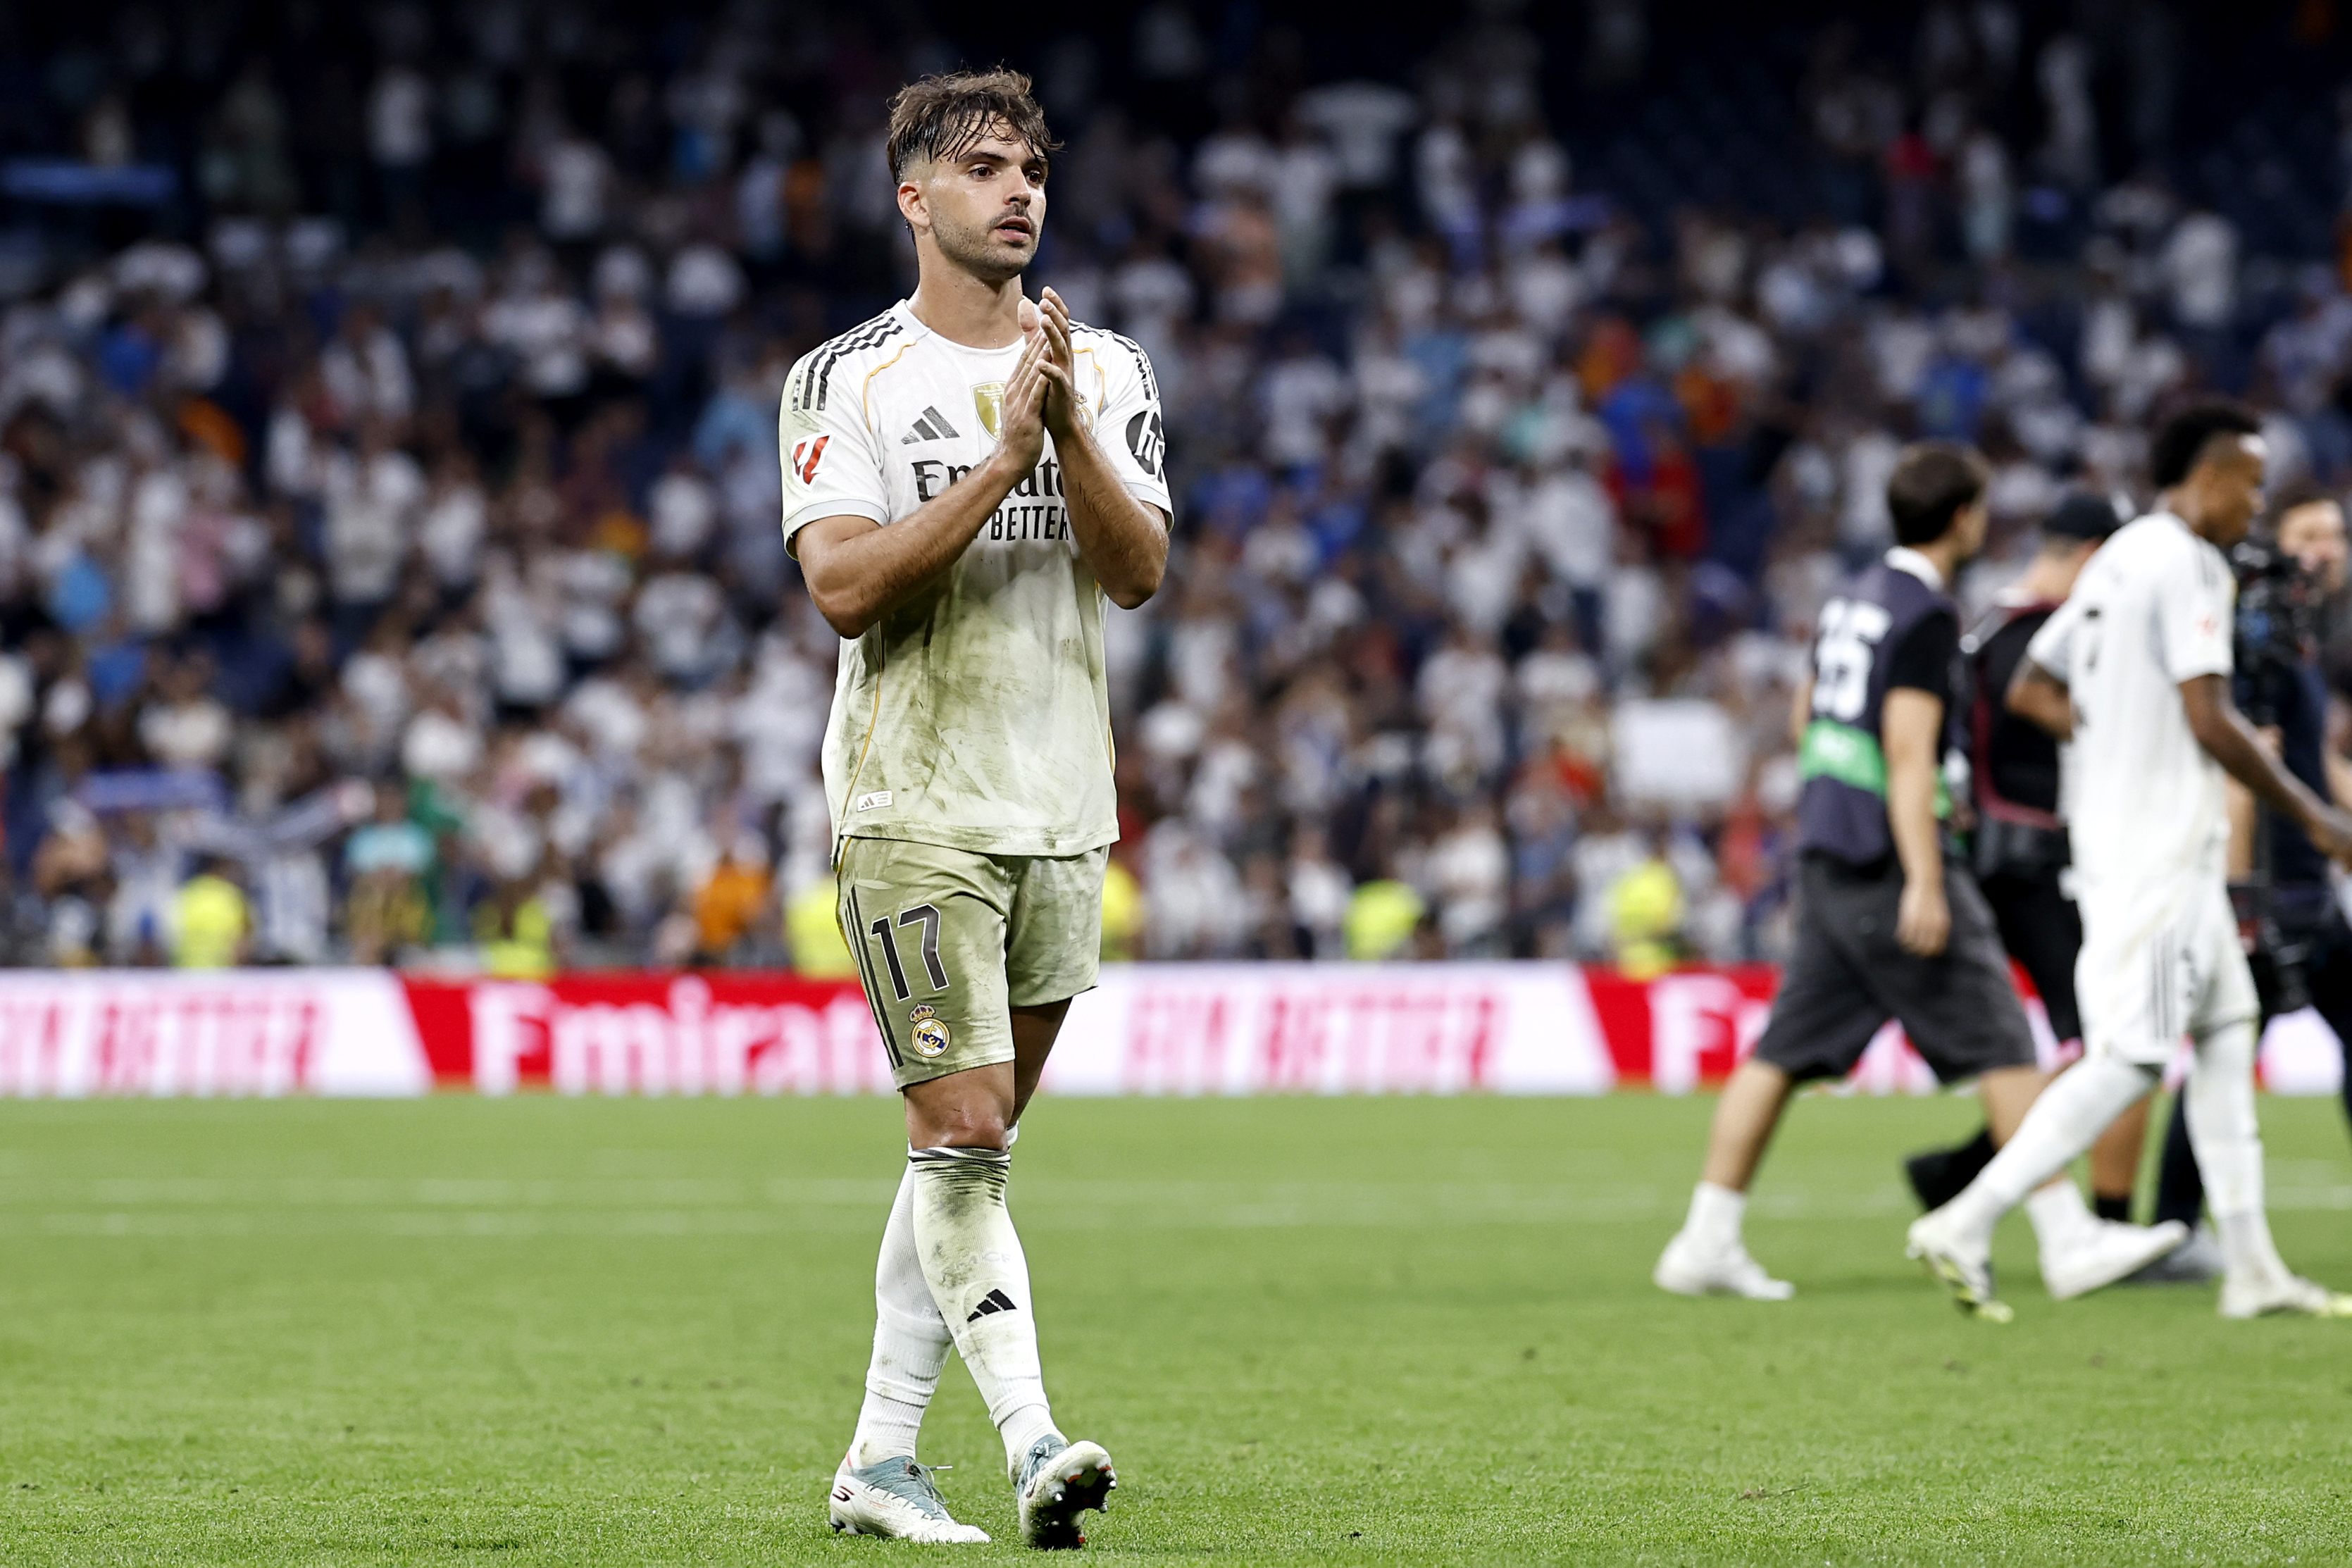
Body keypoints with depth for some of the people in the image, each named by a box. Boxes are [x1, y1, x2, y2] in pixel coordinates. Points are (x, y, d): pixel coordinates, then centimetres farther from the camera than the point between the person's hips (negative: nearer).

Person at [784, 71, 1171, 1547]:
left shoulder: (1107, 371, 9)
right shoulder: (846, 380, -2)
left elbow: (1139, 569, -3)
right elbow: (845, 589, -13)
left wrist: (1068, 432, -18)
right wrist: (1001, 459, -18)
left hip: (1064, 811, 5)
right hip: (914, 805, -5)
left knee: (973, 1144, 8)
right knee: (963, 1132, -13)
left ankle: (881, 1455, 14)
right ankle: (1034, 1440, -18)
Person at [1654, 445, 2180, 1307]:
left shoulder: (1851, 600, 14)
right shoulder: (1927, 614, -13)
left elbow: (1806, 718, 24)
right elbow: (1908, 750, -19)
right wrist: (1924, 884, -21)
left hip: (1825, 857, 9)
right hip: (1886, 864, -9)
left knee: (1785, 1051, 8)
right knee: (2002, 1046, -4)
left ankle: (1707, 1242, 6)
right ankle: (2069, 1241, -3)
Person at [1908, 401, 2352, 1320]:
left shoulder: (2116, 562, 15)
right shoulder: (2184, 562, -13)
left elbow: (2031, 693, 19)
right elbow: (2210, 720, -19)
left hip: (2115, 835, 10)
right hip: (2158, 850, -10)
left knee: (2226, 1031, 13)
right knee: (2130, 1057, -10)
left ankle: (2251, 1268, 14)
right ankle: (1965, 1226, -11)